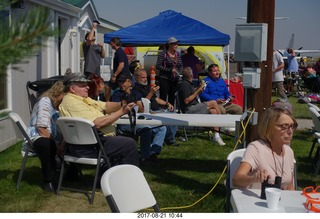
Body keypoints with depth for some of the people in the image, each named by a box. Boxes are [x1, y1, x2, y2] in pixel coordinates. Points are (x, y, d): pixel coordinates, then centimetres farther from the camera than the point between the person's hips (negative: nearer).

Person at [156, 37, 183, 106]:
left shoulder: (177, 54, 12)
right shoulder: (163, 54, -5)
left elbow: (181, 66, 21)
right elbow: (158, 66, -11)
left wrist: (178, 73, 1)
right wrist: (170, 70, -15)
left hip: (175, 79, 6)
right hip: (165, 79, -5)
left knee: (172, 98, 9)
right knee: (163, 97, -8)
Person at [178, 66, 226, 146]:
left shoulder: (188, 83, 16)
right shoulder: (184, 84, -13)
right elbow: (186, 101, -18)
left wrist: (198, 88, 11)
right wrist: (197, 92, -14)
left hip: (194, 108, 10)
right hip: (189, 110, -10)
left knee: (213, 111, -8)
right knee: (213, 103, -16)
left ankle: (217, 135, -8)